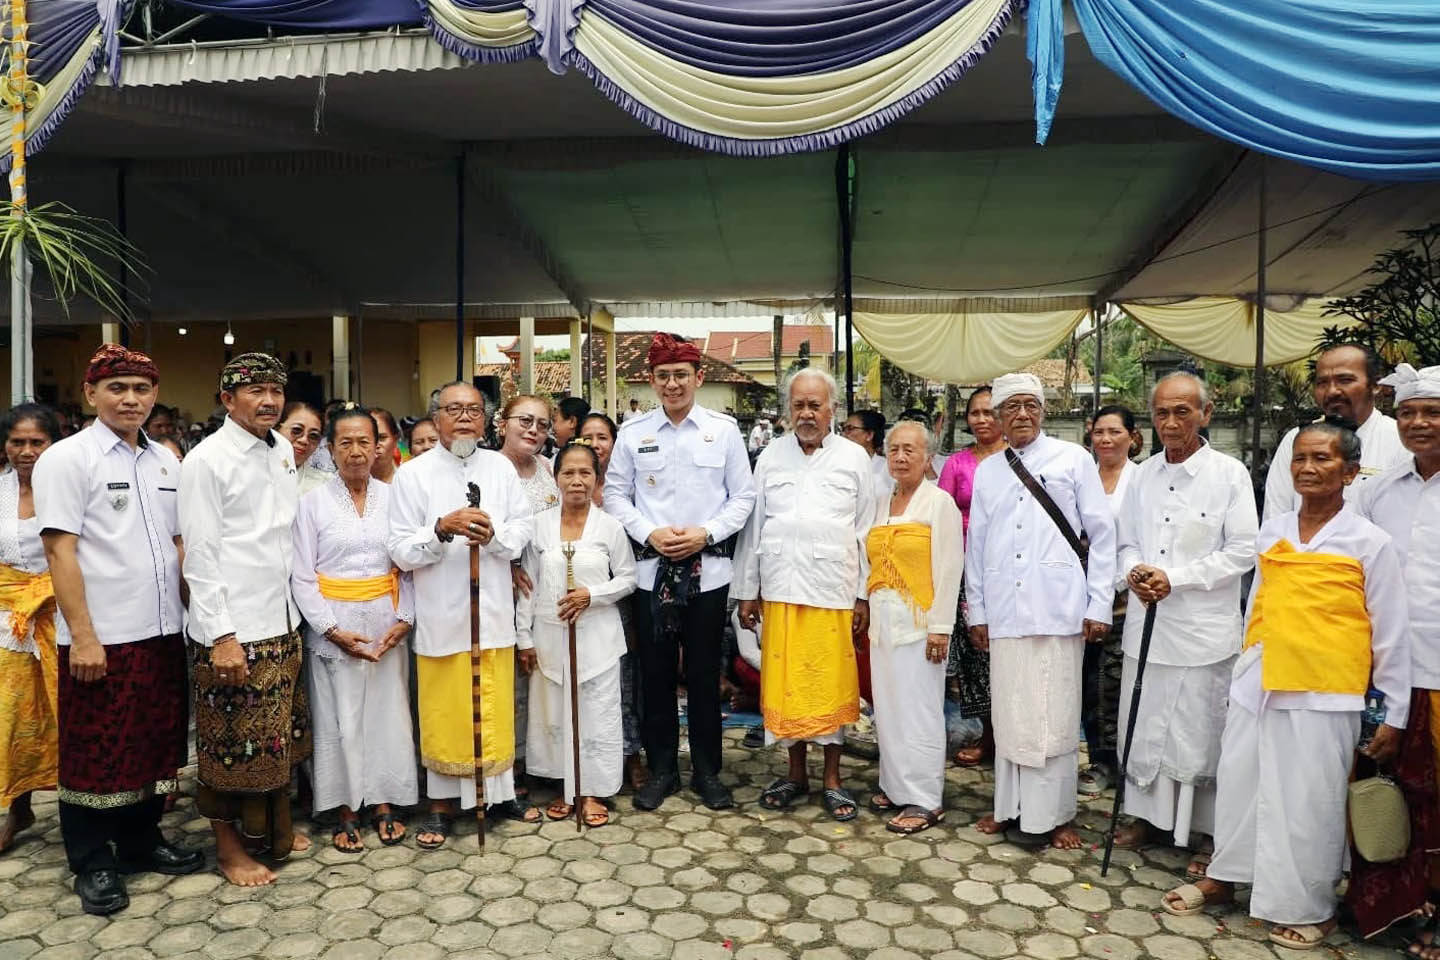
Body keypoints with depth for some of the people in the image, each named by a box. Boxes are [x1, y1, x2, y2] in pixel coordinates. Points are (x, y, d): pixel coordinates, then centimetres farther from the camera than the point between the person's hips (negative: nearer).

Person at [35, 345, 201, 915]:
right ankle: (93, 864, 22)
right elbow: (59, 551, -12)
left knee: (154, 744, 15)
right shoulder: (66, 459, -7)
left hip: (163, 633, 6)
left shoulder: (165, 462, 11)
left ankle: (141, 841, 32)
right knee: (95, 754, 7)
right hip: (99, 639, -5)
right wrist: (83, 637, -16)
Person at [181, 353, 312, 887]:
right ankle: (228, 844, 23)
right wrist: (222, 635, -17)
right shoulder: (207, 460, -11)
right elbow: (200, 555, -14)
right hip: (232, 630, -7)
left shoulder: (282, 451, 8)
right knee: (232, 741, 6)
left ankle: (274, 827, 34)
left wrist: (296, 609, 14)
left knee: (280, 733, 17)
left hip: (281, 622, 7)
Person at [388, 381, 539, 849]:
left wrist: (493, 534, -17)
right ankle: (441, 804, 24)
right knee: (443, 713, 6)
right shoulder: (413, 474, -3)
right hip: (441, 614, -2)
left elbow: (524, 527, 3)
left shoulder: (501, 467, 5)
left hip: (493, 609, 2)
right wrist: (442, 529, -22)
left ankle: (499, 794, 28)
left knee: (496, 709, 11)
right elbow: (400, 551, -6)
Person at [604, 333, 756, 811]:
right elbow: (615, 494, 5)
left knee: (704, 674, 8)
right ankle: (661, 768, 25)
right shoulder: (633, 431, 2)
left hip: (708, 568, -1)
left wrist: (705, 534, -11)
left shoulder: (724, 429, 0)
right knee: (656, 674, 9)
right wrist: (650, 534, -9)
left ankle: (707, 770, 24)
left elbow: (743, 496, 2)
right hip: (652, 568, 1)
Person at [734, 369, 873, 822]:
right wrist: (747, 590, 7)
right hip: (780, 591, 2)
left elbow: (865, 530, 4)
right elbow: (754, 526, 9)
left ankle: (832, 779, 21)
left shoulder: (854, 458, 4)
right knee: (784, 684, 7)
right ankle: (796, 772, 24)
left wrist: (864, 596, 0)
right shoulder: (771, 457, 8)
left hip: (833, 592, -1)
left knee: (832, 686, 5)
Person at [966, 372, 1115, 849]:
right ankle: (1009, 804, 21)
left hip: (1058, 608, -3)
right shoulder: (986, 472, 13)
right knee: (1008, 713, 8)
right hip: (1004, 611, 3)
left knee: (1055, 715, 1)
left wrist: (1100, 604, -2)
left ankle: (1055, 814, 14)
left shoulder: (1074, 459, 4)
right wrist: (976, 611, 12)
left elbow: (1101, 533, 3)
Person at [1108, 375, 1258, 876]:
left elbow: (1242, 551, -9)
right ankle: (1147, 814, 29)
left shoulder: (1230, 474, -6)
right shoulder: (1142, 475, 9)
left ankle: (1207, 833, 19)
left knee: (1199, 732, 3)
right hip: (1146, 621, 5)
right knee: (1143, 724, 13)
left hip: (1203, 628, -4)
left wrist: (1175, 579, -15)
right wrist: (1134, 571, -8)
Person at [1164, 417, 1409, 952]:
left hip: (1322, 692, -4)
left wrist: (1394, 716, -1)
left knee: (1306, 800, 4)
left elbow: (1391, 635, -2)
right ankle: (1224, 877, 31)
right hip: (1258, 683, 4)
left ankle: (1310, 906, 25)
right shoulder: (1271, 532, 7)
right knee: (1238, 782, 12)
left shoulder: (1371, 543, -4)